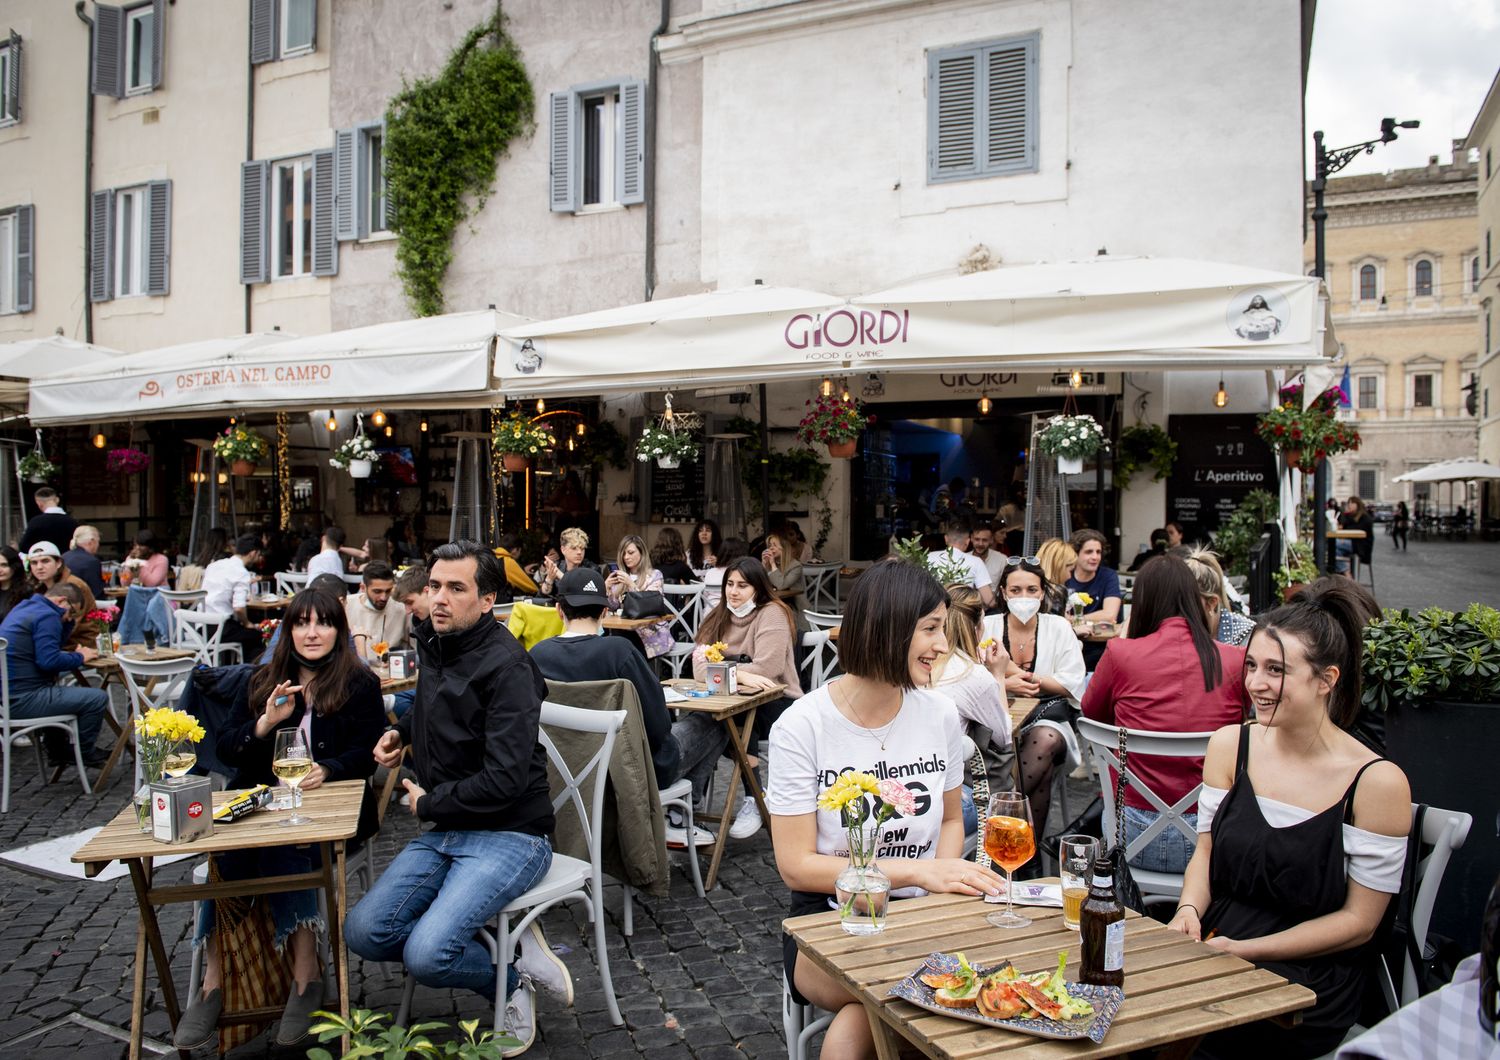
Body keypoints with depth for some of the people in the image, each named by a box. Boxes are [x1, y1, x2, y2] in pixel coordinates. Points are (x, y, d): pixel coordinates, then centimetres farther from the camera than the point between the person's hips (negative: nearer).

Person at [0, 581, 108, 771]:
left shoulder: (23, 607, 17)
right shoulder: (47, 616, -15)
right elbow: (49, 660, -23)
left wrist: (68, 620, 15)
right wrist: (80, 657, -8)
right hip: (22, 700, -11)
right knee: (98, 698, -13)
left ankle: (57, 752, 35)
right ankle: (83, 753, 7)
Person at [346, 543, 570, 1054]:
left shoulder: (506, 665, -19)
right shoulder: (432, 644, 8)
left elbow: (504, 779, -25)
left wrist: (428, 804, -10)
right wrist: (400, 732, 13)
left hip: (510, 834, -8)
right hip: (445, 831, 9)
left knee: (426, 955, -24)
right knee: (363, 932, -7)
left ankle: (512, 977, 7)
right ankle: (512, 951, 4)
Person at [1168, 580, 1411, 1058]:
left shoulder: (1377, 781, -11)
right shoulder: (1230, 745, 3)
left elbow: (1359, 921, -6)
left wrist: (1246, 950, -14)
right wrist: (1189, 909, -10)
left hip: (1309, 990, -4)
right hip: (1213, 951, 4)